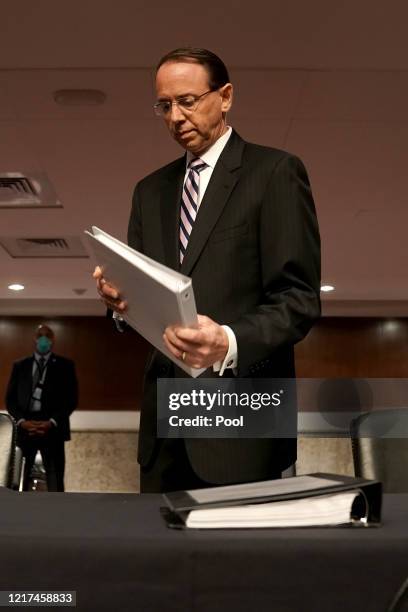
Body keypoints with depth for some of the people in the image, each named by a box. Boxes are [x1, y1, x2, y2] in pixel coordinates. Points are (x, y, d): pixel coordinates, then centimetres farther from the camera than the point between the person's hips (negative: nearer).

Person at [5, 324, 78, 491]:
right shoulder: (20, 365, 13)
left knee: (55, 479, 0)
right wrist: (22, 421, -8)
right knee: (20, 479, 0)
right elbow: (10, 398, 9)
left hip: (52, 428, -1)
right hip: (25, 427, 2)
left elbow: (71, 399, 1)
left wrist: (52, 422, -11)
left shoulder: (65, 365, 7)